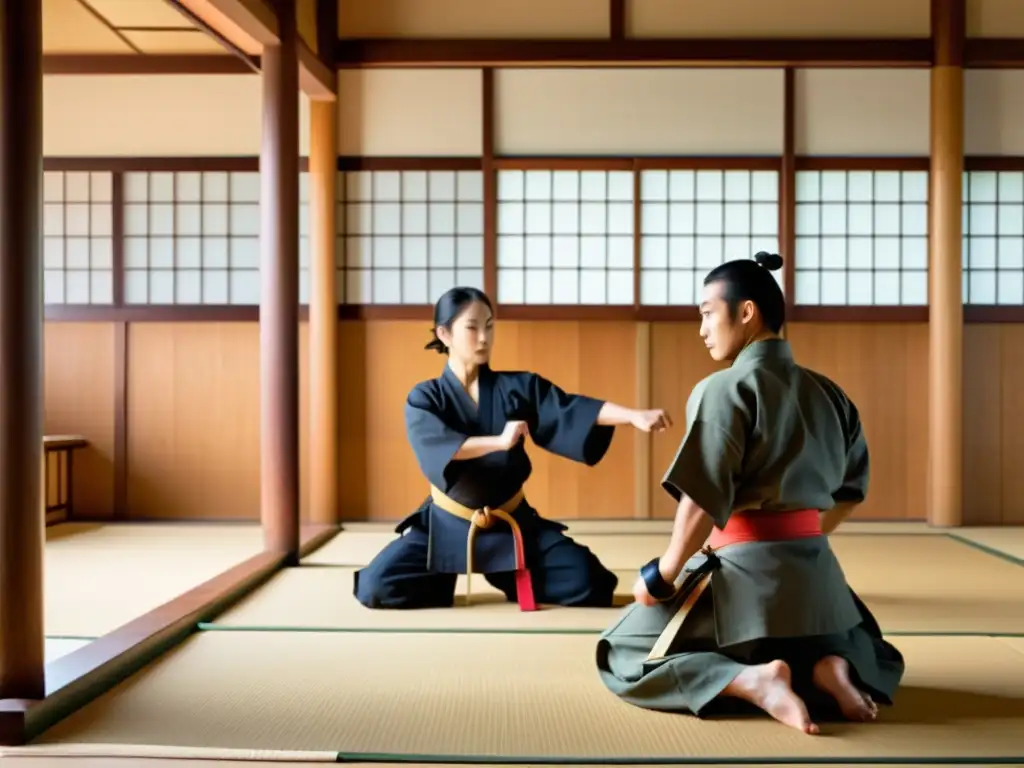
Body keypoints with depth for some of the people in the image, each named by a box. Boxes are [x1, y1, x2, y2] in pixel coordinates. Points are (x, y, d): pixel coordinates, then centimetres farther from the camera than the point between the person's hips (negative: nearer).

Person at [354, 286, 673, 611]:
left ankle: (513, 579, 15)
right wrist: (499, 441, -38)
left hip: (512, 523, 2)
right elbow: (435, 448, -27)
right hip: (448, 524, -2)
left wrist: (634, 415, -28)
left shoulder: (519, 387, -1)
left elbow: (572, 408, -13)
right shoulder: (424, 398, -7)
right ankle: (447, 581, 11)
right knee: (376, 587, -20)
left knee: (587, 584, -14)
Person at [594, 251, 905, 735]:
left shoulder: (724, 389, -12)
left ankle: (752, 680, -12)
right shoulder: (829, 394, 9)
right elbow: (851, 489, 17)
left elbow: (703, 500, -19)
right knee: (875, 660, 37)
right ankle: (829, 667, -1)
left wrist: (663, 575, -8)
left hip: (742, 570, -6)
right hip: (814, 569, 6)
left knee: (623, 659, 12)